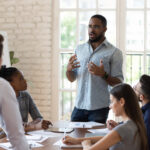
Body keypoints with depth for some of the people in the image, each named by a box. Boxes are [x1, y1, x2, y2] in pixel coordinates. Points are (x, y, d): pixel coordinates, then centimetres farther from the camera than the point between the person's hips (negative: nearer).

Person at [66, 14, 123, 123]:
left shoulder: (114, 52, -2)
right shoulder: (80, 49, 11)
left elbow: (118, 83, -6)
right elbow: (72, 79, 15)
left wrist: (103, 74, -23)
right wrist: (69, 69, -7)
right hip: (79, 106, 4)